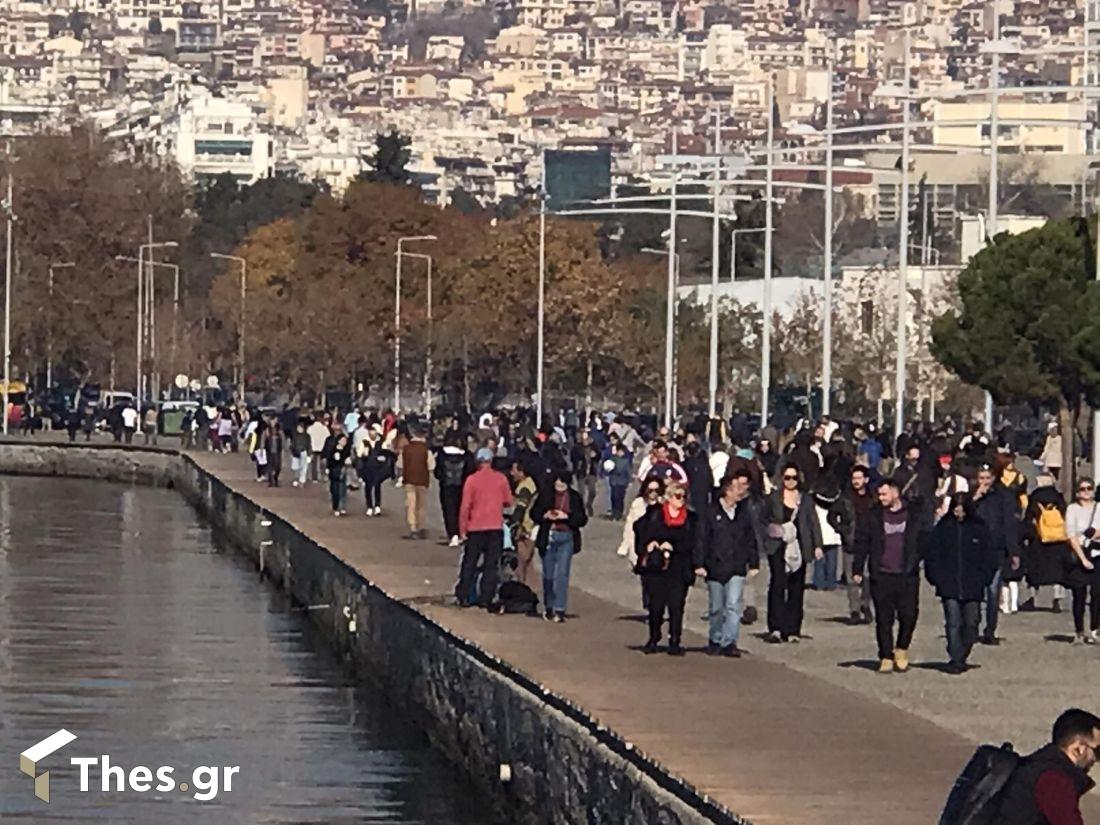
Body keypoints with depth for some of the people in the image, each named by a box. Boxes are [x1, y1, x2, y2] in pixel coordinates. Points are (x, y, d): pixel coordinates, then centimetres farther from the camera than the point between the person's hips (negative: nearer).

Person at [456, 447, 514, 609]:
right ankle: (486, 599, 1)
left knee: (469, 564, 9)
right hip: (495, 528, 1)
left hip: (475, 529, -1)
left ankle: (463, 597, 9)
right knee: (491, 565, 5)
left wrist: (462, 529, -3)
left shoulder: (472, 479, -8)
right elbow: (508, 502, 5)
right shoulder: (501, 479, -3)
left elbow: (465, 506, -8)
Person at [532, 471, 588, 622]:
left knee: (562, 574, -9)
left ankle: (559, 610, -10)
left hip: (566, 538, -1)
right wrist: (545, 516, -12)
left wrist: (566, 516, -14)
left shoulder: (575, 497, 3)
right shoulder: (545, 495, 3)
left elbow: (582, 519, 1)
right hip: (548, 537, 1)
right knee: (548, 574, 8)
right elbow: (534, 513, 8)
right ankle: (549, 607, 22)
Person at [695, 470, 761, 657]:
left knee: (733, 606, -11)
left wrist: (754, 564, 10)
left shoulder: (744, 513, 5)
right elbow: (702, 539, -3)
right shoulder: (712, 512, -4)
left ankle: (729, 642, -12)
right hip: (715, 568, -1)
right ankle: (715, 640, 26)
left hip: (736, 569, 1)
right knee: (716, 608, 10)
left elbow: (751, 540, 12)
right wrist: (700, 563, -6)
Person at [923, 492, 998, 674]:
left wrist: (982, 578, -1)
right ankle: (956, 660, -6)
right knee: (953, 624, -7)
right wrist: (937, 577, -2)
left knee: (971, 623, 4)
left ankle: (961, 657, 19)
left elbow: (989, 556, 8)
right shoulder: (943, 527, 2)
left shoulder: (979, 528, 3)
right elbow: (931, 552, 6)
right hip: (949, 586, -1)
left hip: (973, 587, 1)